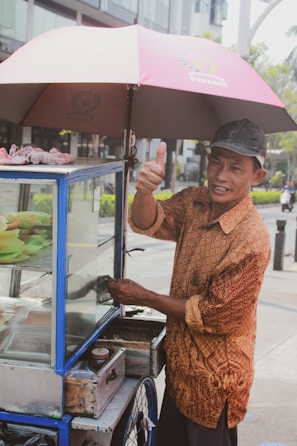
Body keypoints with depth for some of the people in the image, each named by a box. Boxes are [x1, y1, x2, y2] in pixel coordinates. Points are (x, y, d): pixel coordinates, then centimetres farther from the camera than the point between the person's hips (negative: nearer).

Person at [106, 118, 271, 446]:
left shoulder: (251, 239, -26)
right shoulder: (195, 202, -5)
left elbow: (215, 315, -22)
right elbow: (147, 223, -17)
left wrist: (144, 297, -15)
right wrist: (144, 191, -40)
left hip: (214, 378, -6)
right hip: (180, 364, 7)